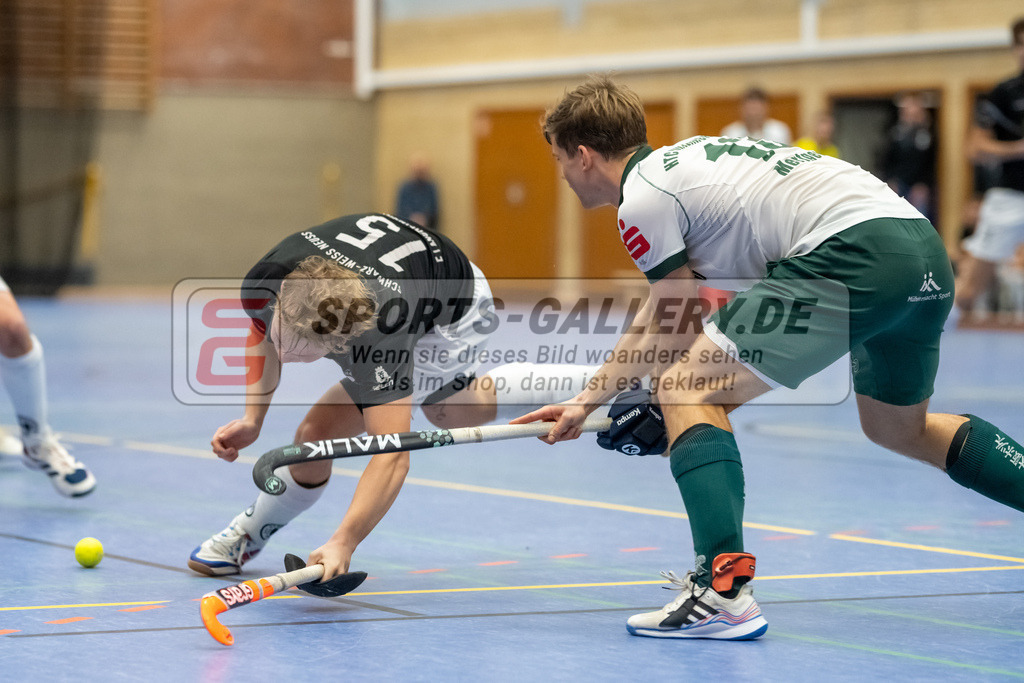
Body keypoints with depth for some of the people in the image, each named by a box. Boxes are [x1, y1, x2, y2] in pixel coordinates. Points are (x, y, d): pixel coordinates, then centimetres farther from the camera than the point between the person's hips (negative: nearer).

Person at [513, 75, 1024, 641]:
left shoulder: (641, 200, -1)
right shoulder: (678, 163, 27)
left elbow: (685, 333, 4)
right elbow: (660, 313, 33)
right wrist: (587, 399, 36)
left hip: (851, 250, -10)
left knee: (685, 391, -6)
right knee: (900, 429, 30)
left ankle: (723, 592, -17)